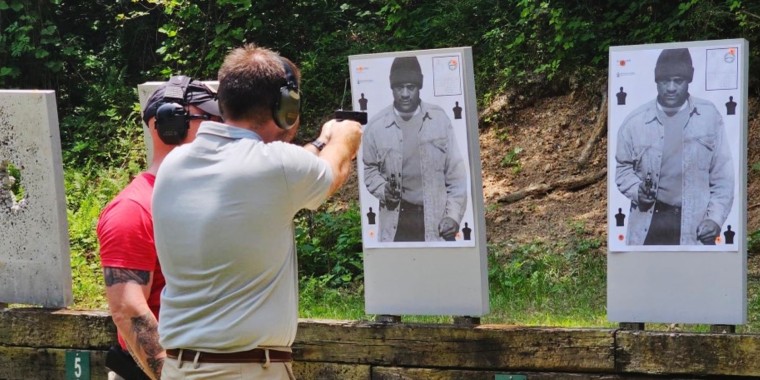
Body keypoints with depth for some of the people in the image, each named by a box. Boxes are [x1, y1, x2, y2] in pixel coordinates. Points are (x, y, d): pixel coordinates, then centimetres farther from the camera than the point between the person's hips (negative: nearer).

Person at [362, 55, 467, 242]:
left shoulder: (439, 119, -2)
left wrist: (454, 214, -5)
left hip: (437, 217, 1)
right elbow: (369, 168, 11)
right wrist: (382, 190, -9)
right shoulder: (376, 126, -3)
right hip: (397, 219, 0)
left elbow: (455, 171, 1)